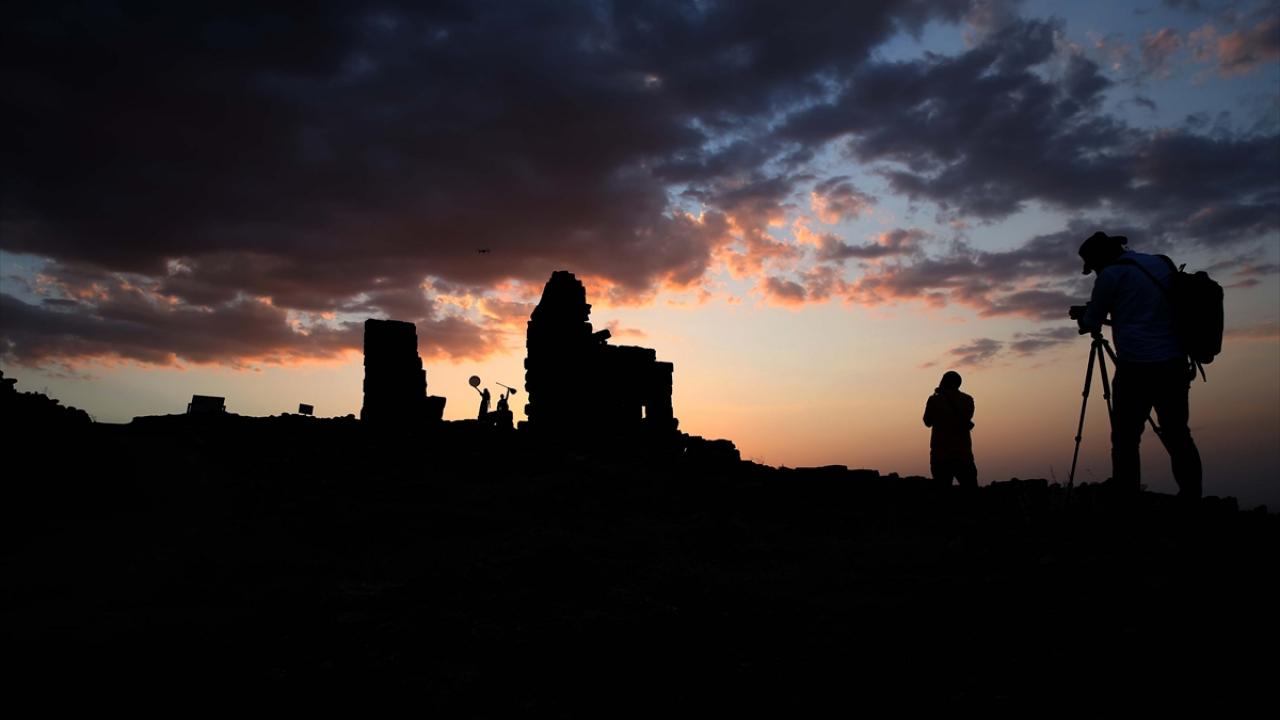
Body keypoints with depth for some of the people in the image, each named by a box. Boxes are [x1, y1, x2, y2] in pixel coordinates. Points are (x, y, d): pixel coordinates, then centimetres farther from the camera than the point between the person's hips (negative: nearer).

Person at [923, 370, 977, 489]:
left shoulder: (934, 400, -4)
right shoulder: (967, 400, 4)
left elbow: (927, 422, 10)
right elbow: (968, 424, 16)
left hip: (940, 455, -1)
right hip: (963, 454, 2)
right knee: (971, 489, 4)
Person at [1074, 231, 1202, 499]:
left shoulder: (1112, 273, -4)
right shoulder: (1161, 263, 15)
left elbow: (1092, 322, 6)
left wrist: (1083, 319, 26)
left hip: (1137, 367, -7)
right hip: (1175, 364, 7)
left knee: (1126, 440, -2)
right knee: (1177, 436, 11)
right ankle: (1192, 498, 11)